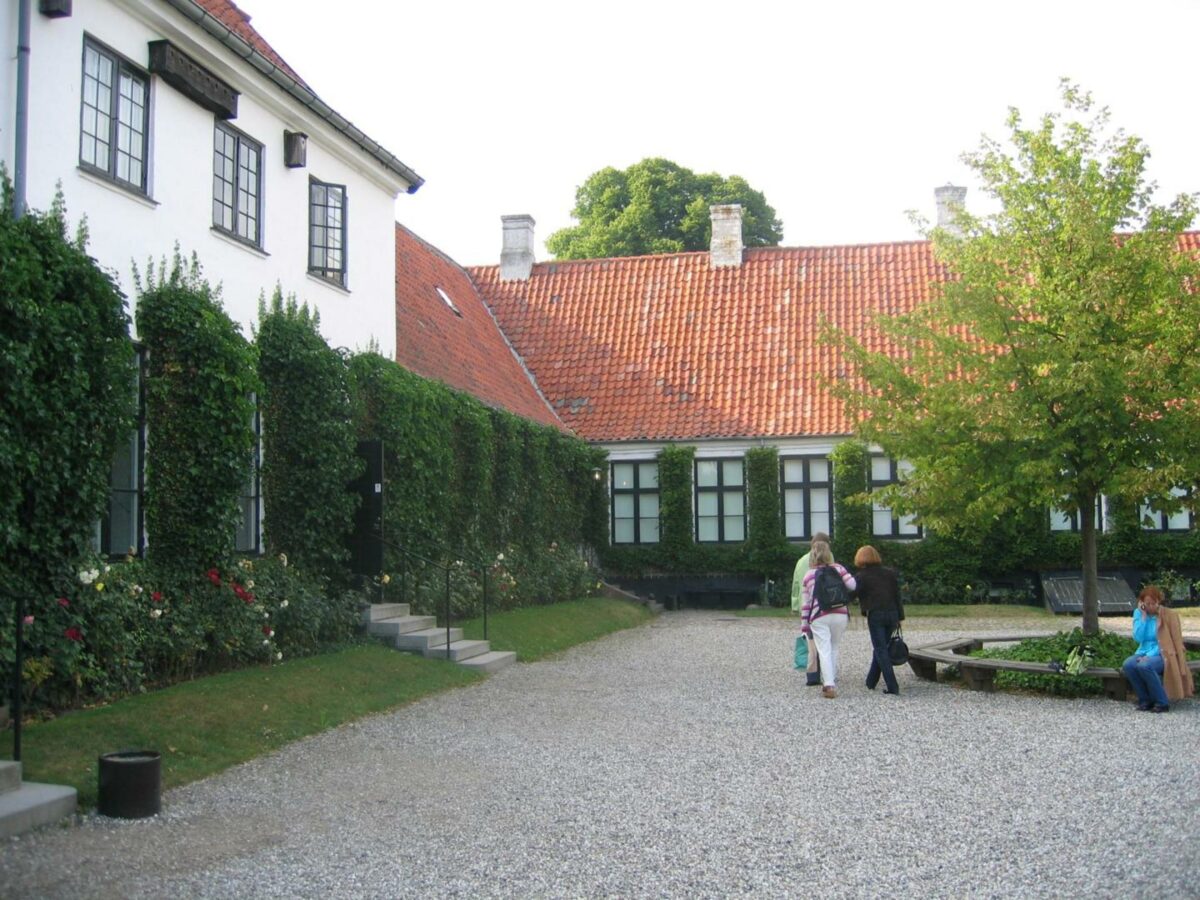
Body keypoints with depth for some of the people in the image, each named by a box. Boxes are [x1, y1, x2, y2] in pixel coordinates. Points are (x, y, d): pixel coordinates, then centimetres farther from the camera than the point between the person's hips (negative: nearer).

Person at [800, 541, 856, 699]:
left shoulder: (808, 575, 9)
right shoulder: (837, 569, 7)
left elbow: (806, 602, 10)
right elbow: (853, 585, -6)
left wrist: (805, 625, 16)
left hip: (819, 617, -1)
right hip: (840, 614, 1)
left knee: (824, 651, -3)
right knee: (834, 649, 16)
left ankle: (829, 685, -16)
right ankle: (832, 682, 19)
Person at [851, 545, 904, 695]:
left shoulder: (861, 576, -4)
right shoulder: (890, 573, 10)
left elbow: (852, 594, -7)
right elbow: (897, 595, 10)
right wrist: (900, 616, 13)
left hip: (875, 615, -5)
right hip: (892, 614, 5)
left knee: (881, 650, -3)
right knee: (881, 648, 16)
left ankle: (892, 686, -12)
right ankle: (871, 682, 25)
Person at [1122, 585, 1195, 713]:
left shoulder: (1169, 615, -6)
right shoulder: (1138, 613, 4)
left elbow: (1177, 641, -7)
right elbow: (1138, 638, -5)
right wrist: (1143, 616, -11)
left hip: (1163, 655, -4)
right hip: (1144, 653, 4)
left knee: (1144, 666, -35)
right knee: (1128, 665, -27)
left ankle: (1162, 703, -18)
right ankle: (1145, 701, -10)